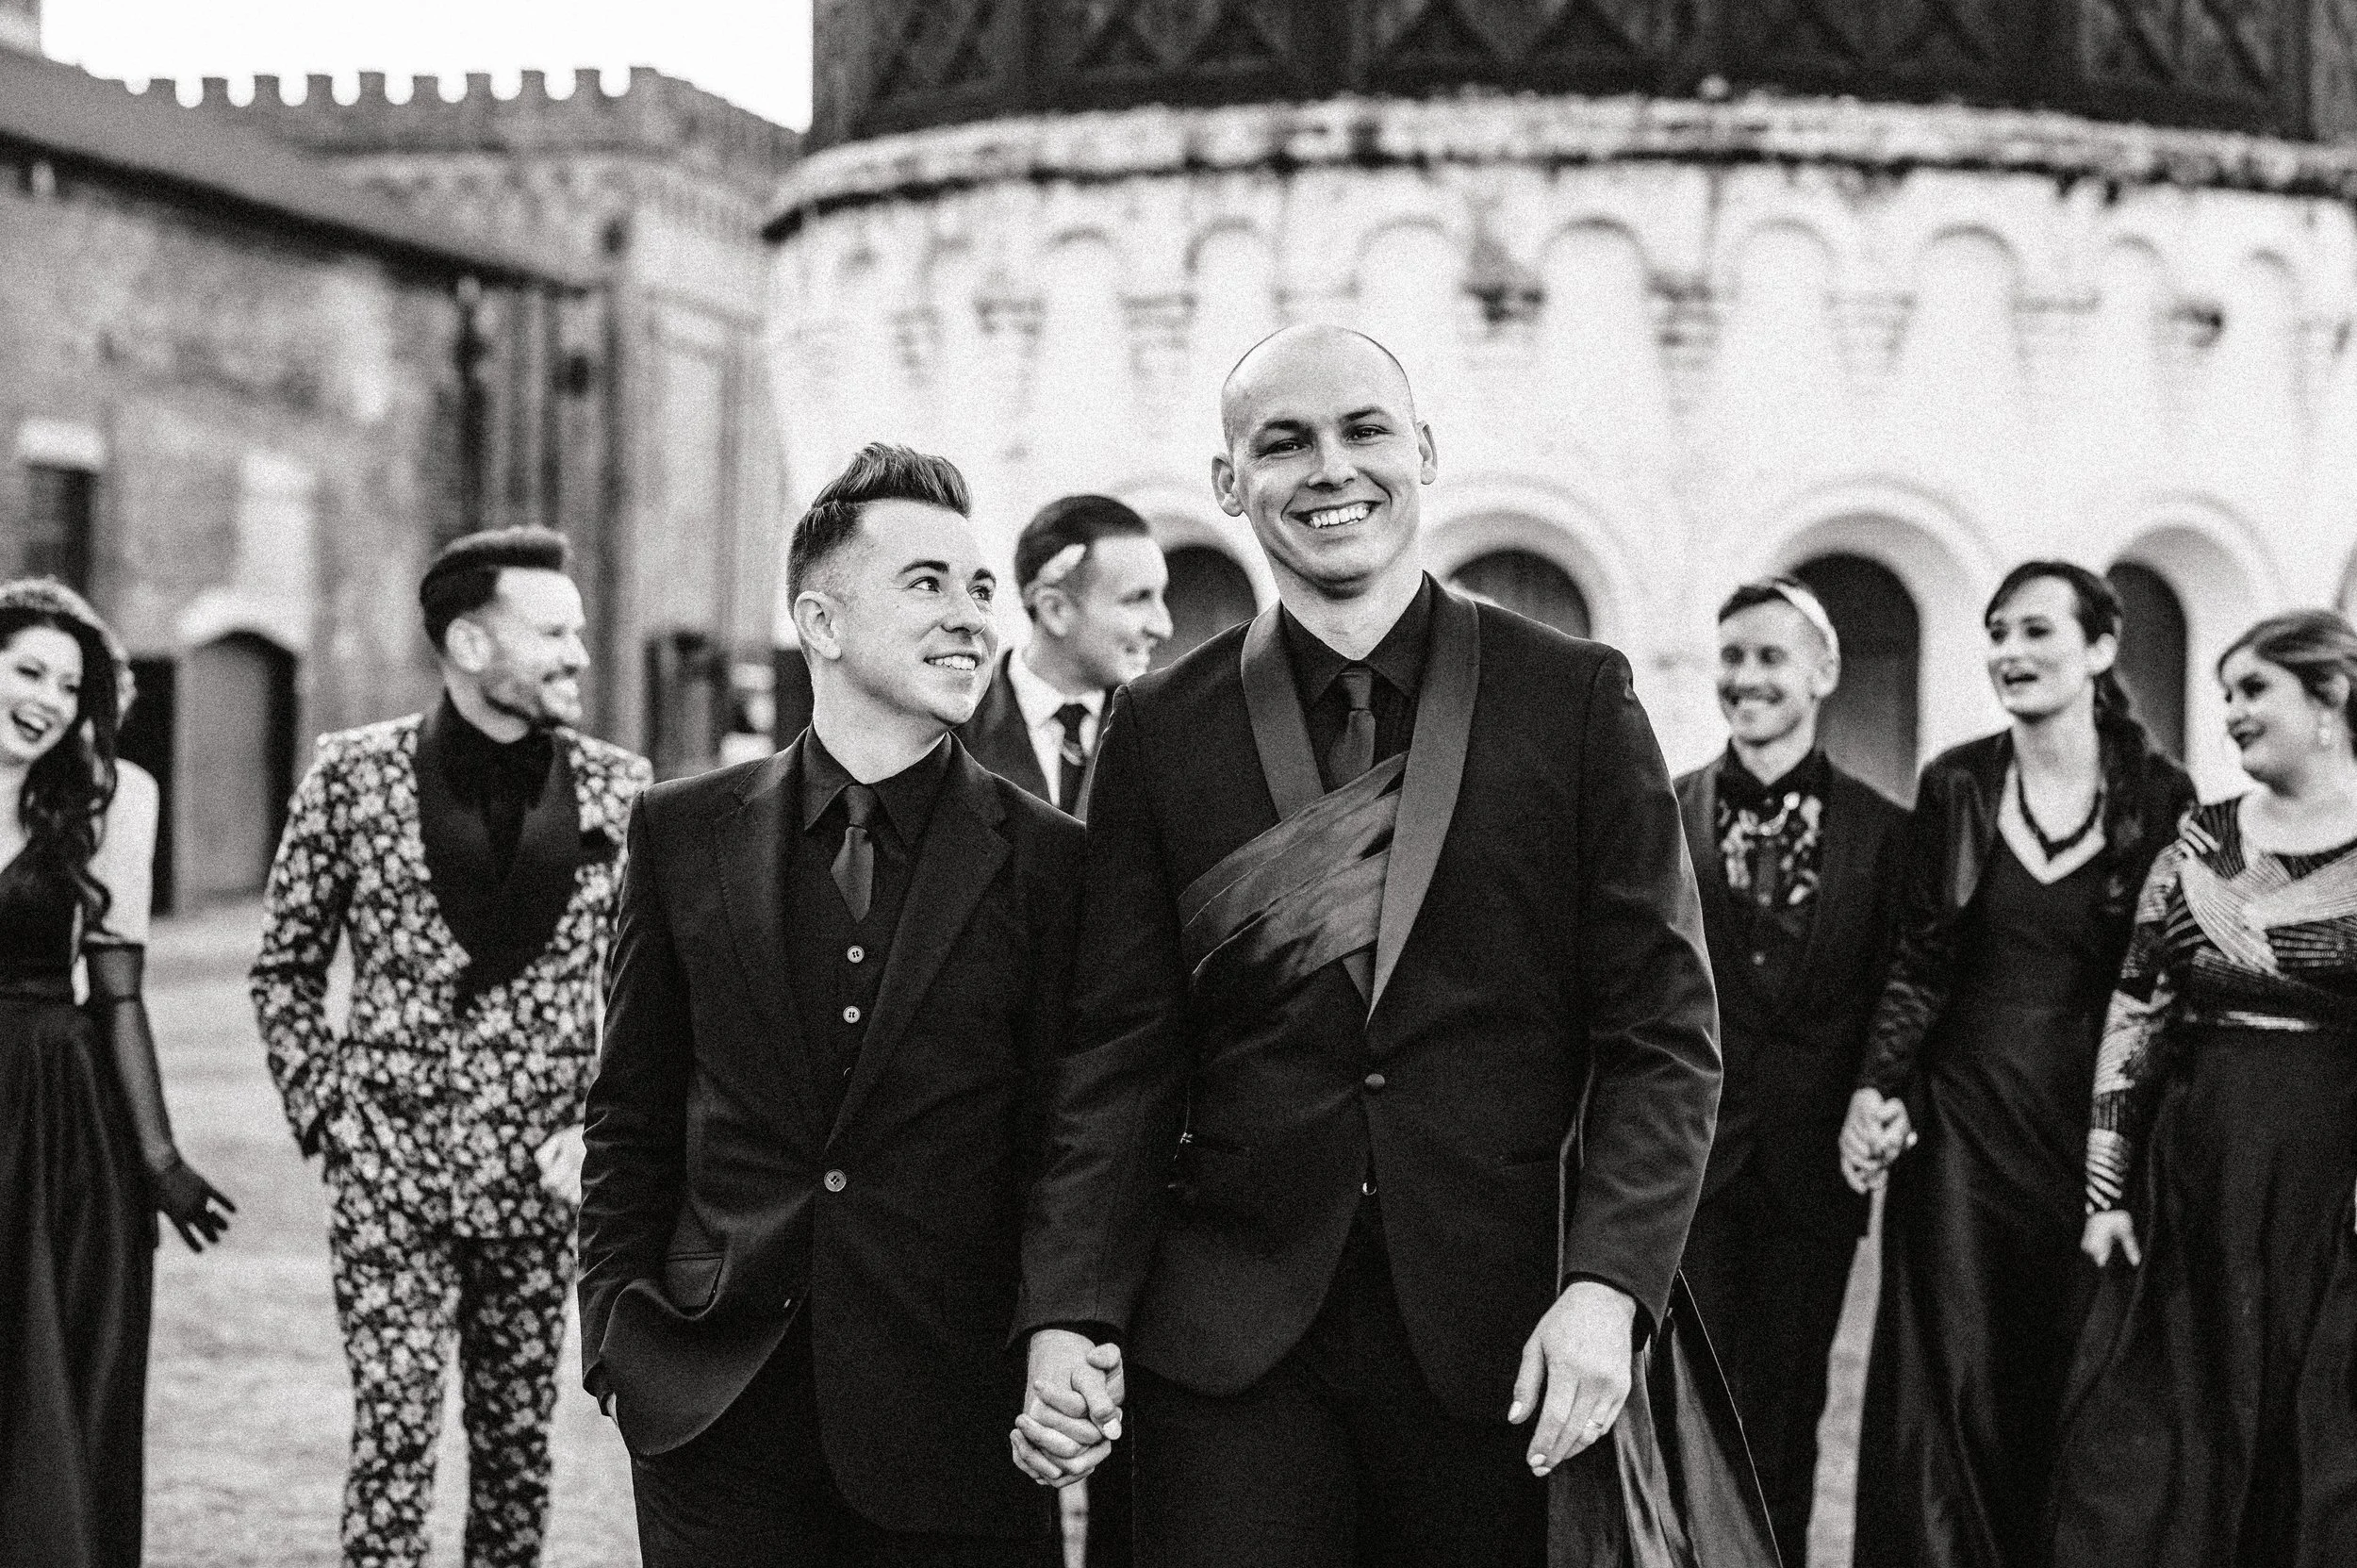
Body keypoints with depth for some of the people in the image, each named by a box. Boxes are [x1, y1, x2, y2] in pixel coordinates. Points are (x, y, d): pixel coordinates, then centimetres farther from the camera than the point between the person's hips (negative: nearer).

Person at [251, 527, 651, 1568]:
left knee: (518, 1440, 10)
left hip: (540, 1175, 2)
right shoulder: (354, 776, -4)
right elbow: (285, 968, 6)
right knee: (393, 1433, -4)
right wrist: (323, 1108, -3)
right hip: (389, 1166, -2)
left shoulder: (618, 790, 0)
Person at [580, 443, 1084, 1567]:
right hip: (714, 1415, 1)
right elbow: (632, 1120, 10)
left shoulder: (1049, 863, 0)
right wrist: (617, 1332, 4)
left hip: (956, 1427, -1)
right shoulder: (684, 834, 5)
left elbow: (1064, 1143, 2)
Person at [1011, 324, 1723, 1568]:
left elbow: (1662, 1030, 1)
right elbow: (1119, 1054, 5)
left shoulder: (1574, 697, 3)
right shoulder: (1163, 728, 6)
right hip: (1231, 1337, 1)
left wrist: (1607, 1283, -12)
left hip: (1501, 1329, 0)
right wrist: (1067, 1315, -6)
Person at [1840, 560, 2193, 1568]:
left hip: (2097, 1119, -1)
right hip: (1963, 1115, 1)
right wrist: (1874, 1089, -8)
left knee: (2077, 1376, 3)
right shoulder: (1955, 787, 3)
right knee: (1954, 1370, -1)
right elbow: (1918, 965, 5)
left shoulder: (2158, 795, -2)